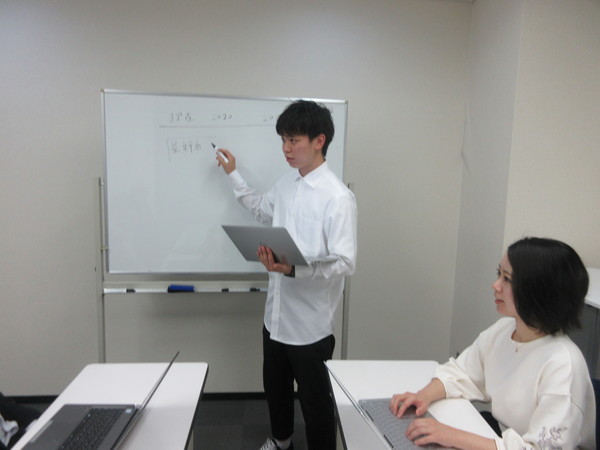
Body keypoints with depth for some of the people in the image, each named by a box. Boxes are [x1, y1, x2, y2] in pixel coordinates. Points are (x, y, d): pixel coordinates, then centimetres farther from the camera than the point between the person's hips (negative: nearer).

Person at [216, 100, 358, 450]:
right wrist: (233, 174, 23)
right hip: (277, 313, 8)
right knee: (275, 386, 27)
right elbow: (262, 210, 24)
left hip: (311, 321, -8)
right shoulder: (286, 184, 4)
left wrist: (294, 269, -35)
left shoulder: (338, 197, -20)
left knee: (315, 398, 13)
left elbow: (345, 263, -23)